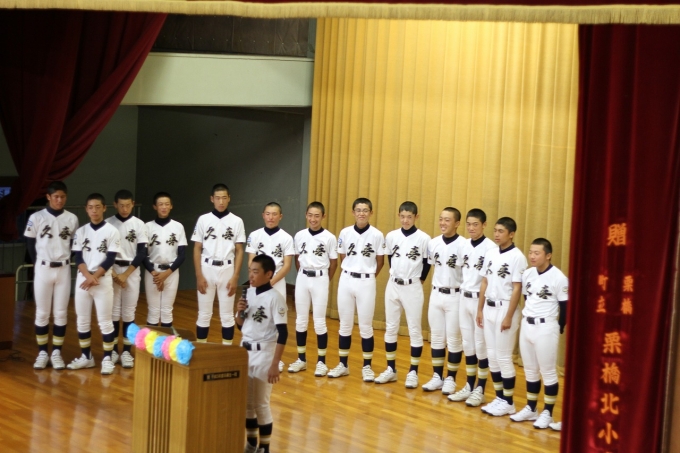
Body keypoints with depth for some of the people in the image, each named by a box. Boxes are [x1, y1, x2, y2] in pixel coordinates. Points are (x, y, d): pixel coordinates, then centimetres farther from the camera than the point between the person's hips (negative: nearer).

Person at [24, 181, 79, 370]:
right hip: (43, 269, -1)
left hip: (63, 270, 1)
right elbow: (30, 244, 3)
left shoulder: (72, 219, 0)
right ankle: (42, 352, 13)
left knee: (61, 313, 4)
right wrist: (39, 265, 4)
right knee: (42, 312, 4)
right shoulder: (36, 218, -5)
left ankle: (56, 352, 12)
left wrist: (65, 262, 4)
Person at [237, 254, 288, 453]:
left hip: (263, 354, -7)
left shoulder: (275, 298, -16)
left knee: (261, 403, 1)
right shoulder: (248, 293, 4)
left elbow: (283, 333, -18)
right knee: (246, 402, 13)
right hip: (245, 350, 7)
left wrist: (275, 364, -20)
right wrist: (240, 312, -8)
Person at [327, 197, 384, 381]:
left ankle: (367, 367, 13)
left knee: (365, 326, 4)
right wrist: (350, 274, 9)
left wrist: (368, 277, 7)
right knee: (345, 325, 9)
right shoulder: (345, 233, -1)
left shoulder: (377, 235, -7)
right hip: (346, 281, 2)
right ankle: (343, 365, 19)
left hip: (367, 282, -2)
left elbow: (380, 262, 2)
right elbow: (342, 259, 10)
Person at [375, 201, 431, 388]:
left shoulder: (424, 239, -11)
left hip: (413, 288, -4)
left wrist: (418, 280, 6)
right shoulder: (391, 236, 1)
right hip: (393, 286, 4)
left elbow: (427, 264, -1)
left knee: (414, 330, 2)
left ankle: (413, 372, 9)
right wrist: (396, 276, 11)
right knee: (390, 328, 9)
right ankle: (391, 369, 18)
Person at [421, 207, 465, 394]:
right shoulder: (433, 243, 3)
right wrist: (434, 292, 9)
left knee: (454, 339, 4)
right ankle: (437, 377, 21)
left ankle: (451, 379, 15)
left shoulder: (464, 245, -15)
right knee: (436, 337, 11)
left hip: (455, 297, -5)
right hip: (436, 295, 5)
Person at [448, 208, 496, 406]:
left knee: (481, 345, 1)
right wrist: (463, 293, 10)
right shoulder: (464, 245, 6)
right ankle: (469, 386, 22)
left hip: (481, 300, -7)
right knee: (467, 344, 12)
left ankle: (480, 389, 11)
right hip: (464, 298, 7)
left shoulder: (490, 247, -15)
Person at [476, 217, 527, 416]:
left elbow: (517, 289, -14)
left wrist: (509, 317, -16)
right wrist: (480, 309, 12)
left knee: (504, 357, -2)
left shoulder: (517, 257, -12)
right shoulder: (490, 254, 8)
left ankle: (508, 402, 8)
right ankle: (499, 397, 20)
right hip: (489, 308, 7)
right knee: (492, 355, 10)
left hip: (505, 309, -7)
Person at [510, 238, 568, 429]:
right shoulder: (527, 274, 5)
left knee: (548, 372, 2)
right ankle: (530, 408, 25)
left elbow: (565, 307, -9)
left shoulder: (558, 278, -14)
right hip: (526, 326, 7)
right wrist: (527, 320, 11)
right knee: (530, 370, 15)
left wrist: (558, 330, -4)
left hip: (546, 328, -7)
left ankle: (547, 413, 11)